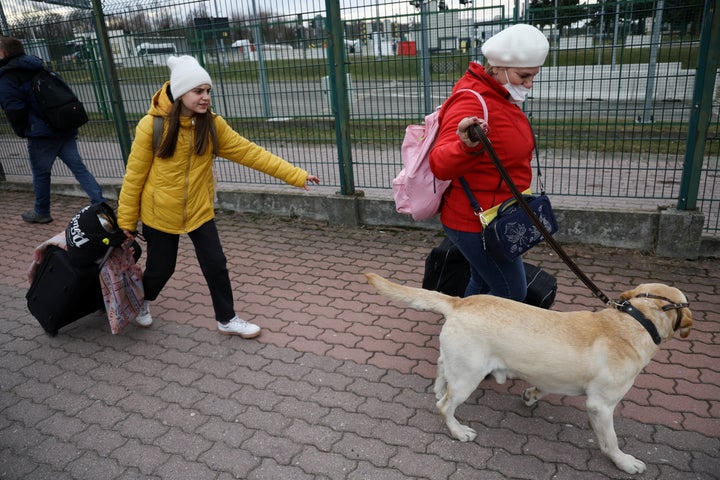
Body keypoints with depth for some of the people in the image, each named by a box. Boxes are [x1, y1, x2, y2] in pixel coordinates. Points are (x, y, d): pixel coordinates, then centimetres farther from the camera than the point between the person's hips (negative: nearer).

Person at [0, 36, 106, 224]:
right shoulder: (39, 68, 16)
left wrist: (22, 132, 1)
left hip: (41, 134, -6)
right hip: (65, 128, 6)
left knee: (41, 173, 9)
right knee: (78, 168, 6)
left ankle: (41, 212, 23)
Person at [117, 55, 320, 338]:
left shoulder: (212, 125, -9)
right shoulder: (152, 125, -18)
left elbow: (250, 153, -10)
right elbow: (134, 175, -11)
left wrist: (295, 175, -15)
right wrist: (126, 218, -4)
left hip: (199, 211, 3)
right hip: (159, 214, -2)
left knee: (216, 265, 2)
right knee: (160, 269, 12)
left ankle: (227, 320, 23)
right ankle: (142, 304, 46)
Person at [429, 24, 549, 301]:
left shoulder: (500, 97, 9)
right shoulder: (472, 102, -24)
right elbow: (440, 165, -38)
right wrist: (467, 146, -56)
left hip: (485, 218, 10)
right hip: (476, 223, -10)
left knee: (482, 285, 22)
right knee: (512, 294, 1)